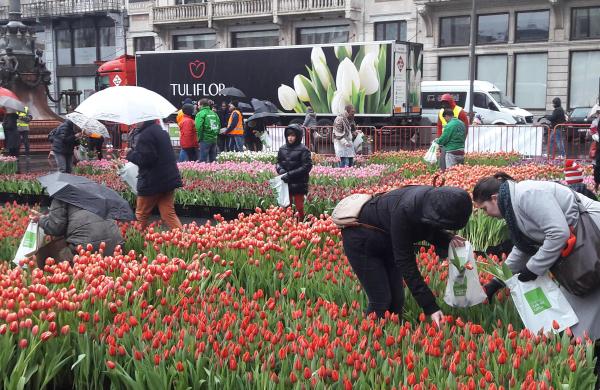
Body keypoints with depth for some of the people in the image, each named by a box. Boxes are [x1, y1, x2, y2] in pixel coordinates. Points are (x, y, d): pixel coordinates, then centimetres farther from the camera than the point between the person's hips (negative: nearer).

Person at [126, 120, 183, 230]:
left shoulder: (145, 135, -17)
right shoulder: (161, 130, 13)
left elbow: (145, 159, -23)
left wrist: (130, 154, -7)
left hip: (152, 183, -8)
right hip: (169, 179, 8)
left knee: (141, 215, 8)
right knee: (169, 215, 8)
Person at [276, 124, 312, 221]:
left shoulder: (303, 150, -9)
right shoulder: (282, 149, 6)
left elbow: (307, 166, -13)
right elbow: (278, 162, 16)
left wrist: (290, 174, -17)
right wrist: (280, 169, -8)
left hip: (298, 184, -5)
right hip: (285, 184, 5)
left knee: (299, 207, 4)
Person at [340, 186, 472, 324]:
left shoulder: (436, 199, -20)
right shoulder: (404, 211, -40)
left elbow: (430, 231, 2)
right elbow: (406, 263, -34)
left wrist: (449, 239, -21)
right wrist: (430, 307, -34)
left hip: (386, 241, 7)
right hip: (361, 239, -7)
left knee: (397, 298, 5)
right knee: (381, 301, -7)